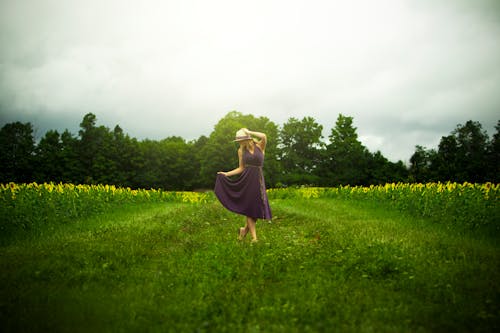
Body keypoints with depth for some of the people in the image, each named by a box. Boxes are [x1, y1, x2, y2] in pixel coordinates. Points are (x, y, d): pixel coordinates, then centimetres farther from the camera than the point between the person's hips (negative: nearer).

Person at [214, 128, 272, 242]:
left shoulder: (260, 147, 1)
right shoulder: (241, 151, 7)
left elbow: (264, 136, -20)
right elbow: (241, 168, 9)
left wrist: (248, 132, -10)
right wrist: (226, 174, 0)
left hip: (258, 180, 0)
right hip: (246, 180, 1)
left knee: (257, 208, 1)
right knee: (249, 208, -1)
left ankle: (245, 229, 24)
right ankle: (254, 237, 4)